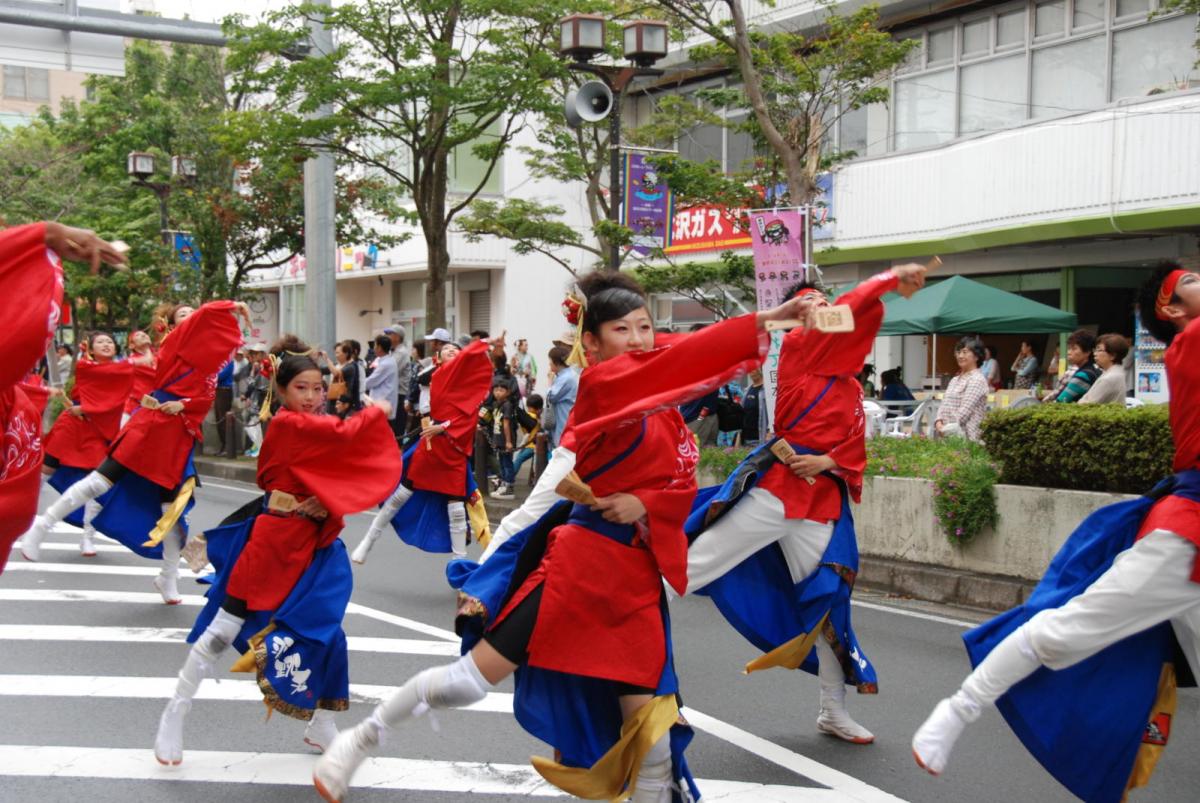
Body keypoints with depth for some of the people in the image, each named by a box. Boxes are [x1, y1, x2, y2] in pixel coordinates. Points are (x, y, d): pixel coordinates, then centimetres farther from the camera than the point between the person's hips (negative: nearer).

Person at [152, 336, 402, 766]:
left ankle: (321, 728, 25)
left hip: (311, 546, 8)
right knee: (223, 629, 0)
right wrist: (376, 412, -6)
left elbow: (336, 484, 15)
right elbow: (345, 435, -22)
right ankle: (173, 717, 13)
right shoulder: (287, 424, -13)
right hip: (271, 541, -8)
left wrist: (328, 507, -6)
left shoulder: (316, 432, 12)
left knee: (323, 632, 10)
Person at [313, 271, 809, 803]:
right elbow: (681, 361, -24)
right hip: (580, 559, -6)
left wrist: (645, 503, -13)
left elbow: (683, 485, 8)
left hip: (637, 576, 6)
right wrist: (762, 320, -31)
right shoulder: (602, 382, -9)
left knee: (650, 723, 3)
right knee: (474, 677, -4)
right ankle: (361, 739, 17)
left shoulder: (666, 410, 12)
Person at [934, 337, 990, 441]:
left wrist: (946, 429, -15)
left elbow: (965, 410, -14)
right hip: (946, 435, 7)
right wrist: (938, 422, -4)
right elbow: (944, 405, 15)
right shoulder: (955, 380, 20)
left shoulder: (977, 380, -6)